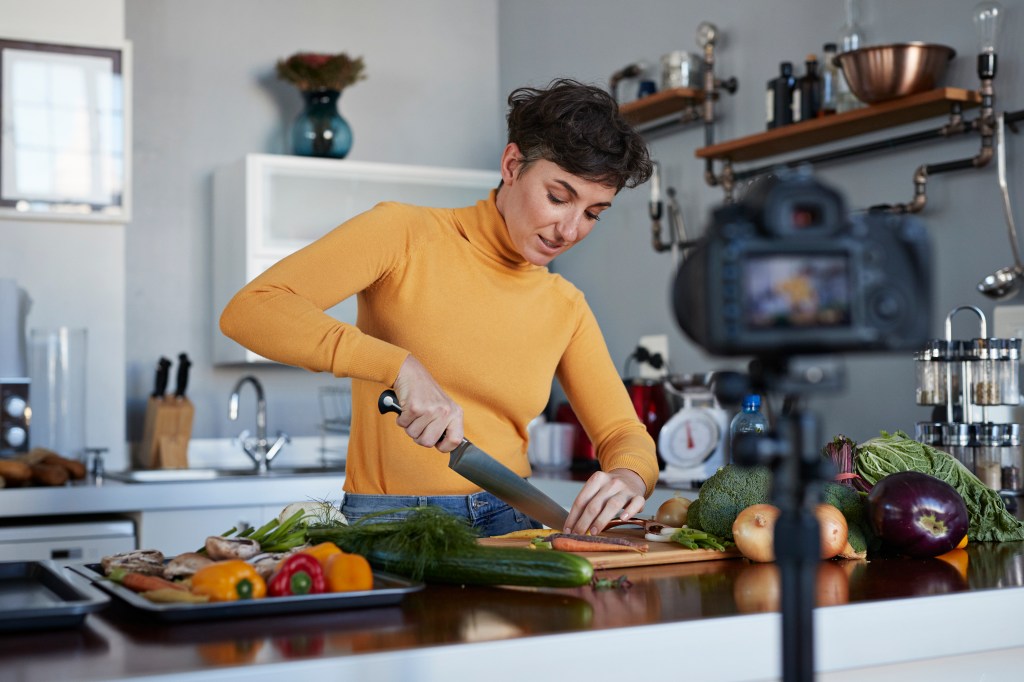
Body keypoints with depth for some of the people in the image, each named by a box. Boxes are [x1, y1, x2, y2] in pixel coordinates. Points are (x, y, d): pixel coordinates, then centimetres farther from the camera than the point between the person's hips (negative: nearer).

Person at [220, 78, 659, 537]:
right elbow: (248, 309, -15)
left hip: (510, 526, 5)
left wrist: (629, 477, -12)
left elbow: (623, 433, 14)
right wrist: (401, 366, -26)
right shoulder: (405, 234, -4)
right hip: (389, 529, -4)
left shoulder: (566, 308, 11)